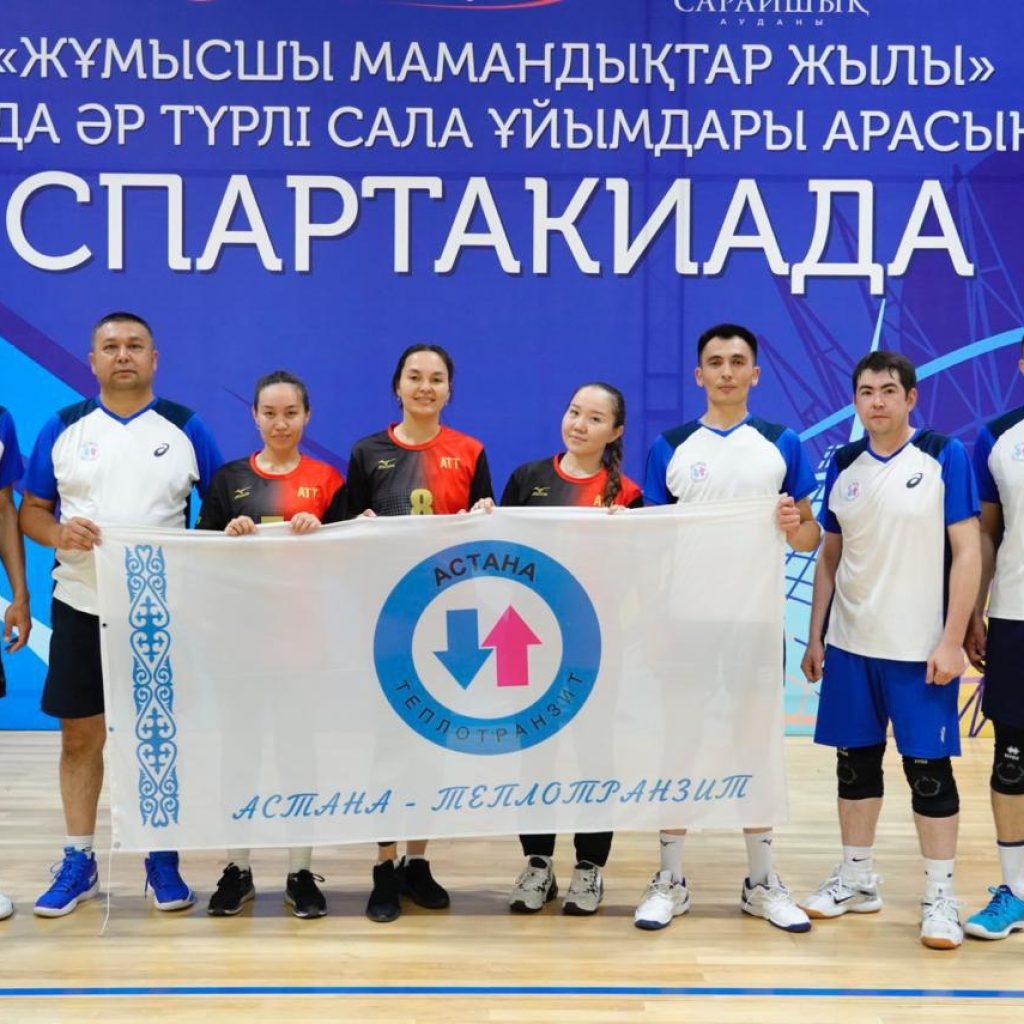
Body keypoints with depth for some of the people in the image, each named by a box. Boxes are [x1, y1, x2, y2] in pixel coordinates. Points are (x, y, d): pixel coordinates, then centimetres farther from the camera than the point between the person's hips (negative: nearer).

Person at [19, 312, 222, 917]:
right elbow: (31, 511, 6)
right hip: (81, 606, 1)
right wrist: (58, 533, -15)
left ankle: (164, 859, 19)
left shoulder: (186, 428, 1)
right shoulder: (64, 428, 4)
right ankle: (79, 861, 18)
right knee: (80, 736, 6)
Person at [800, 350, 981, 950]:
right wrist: (814, 637, 10)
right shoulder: (843, 465, 7)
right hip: (850, 645, 5)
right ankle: (858, 879, 27)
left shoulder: (945, 457, -6)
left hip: (921, 648, -4)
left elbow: (968, 553, -8)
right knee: (856, 761, 12)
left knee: (929, 767, 2)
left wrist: (952, 641, -13)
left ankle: (940, 895, 14)